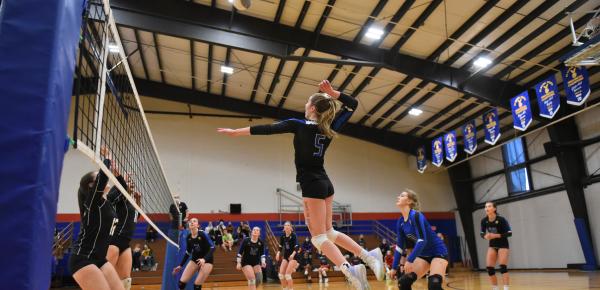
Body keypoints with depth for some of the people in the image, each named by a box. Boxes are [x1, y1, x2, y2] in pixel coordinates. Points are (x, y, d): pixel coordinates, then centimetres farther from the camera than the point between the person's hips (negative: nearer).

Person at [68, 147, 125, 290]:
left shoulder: (105, 201, 10)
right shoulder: (93, 199, -11)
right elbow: (103, 175, -24)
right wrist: (107, 158, -9)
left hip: (99, 259, 9)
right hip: (82, 259, -9)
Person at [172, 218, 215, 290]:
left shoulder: (202, 234, -21)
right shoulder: (188, 237, -5)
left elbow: (212, 247, -22)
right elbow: (188, 252, 10)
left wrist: (204, 259, -35)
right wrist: (180, 265, 11)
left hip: (206, 261, -5)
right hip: (195, 259, 5)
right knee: (182, 282, -4)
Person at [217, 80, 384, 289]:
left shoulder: (299, 125, -9)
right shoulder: (330, 127, 6)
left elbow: (266, 129, -6)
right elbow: (353, 104, 16)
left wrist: (234, 132, 1)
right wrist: (333, 93, 4)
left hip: (312, 185, -7)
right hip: (325, 183, 7)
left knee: (319, 238, -3)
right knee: (329, 233, 18)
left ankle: (350, 270, -17)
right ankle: (369, 256, 15)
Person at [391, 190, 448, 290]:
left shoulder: (416, 216, -22)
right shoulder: (400, 222, 1)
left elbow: (422, 240, -30)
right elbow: (399, 246, 8)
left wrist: (410, 260, -32)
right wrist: (394, 267, 8)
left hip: (438, 252, -8)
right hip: (424, 255, 8)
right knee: (404, 282, -3)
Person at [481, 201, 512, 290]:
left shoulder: (501, 219, -22)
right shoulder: (484, 221, -10)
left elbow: (509, 233, -19)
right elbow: (482, 233, 3)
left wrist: (496, 235, -30)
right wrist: (485, 236, -21)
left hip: (503, 245, -4)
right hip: (492, 245, 4)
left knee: (502, 266, -16)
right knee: (489, 267, -3)